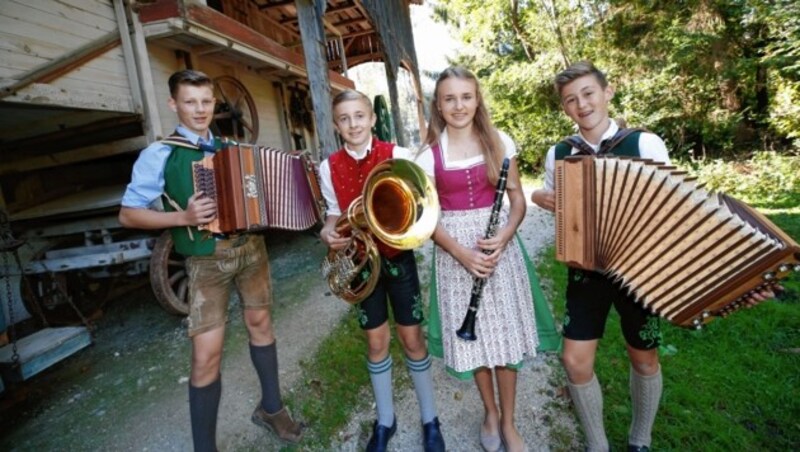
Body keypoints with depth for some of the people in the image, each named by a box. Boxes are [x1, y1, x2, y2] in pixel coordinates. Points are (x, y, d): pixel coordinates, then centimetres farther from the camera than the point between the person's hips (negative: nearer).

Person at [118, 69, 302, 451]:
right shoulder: (159, 155, -4)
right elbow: (128, 214, -5)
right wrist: (183, 217, -19)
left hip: (251, 247, 5)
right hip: (206, 260, -4)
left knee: (260, 323, 15)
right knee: (206, 356, -4)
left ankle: (271, 408, 37)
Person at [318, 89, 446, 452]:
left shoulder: (397, 155, -9)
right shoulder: (329, 167, -3)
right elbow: (335, 214, 6)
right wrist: (328, 233, -15)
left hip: (398, 256, -1)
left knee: (412, 338, 8)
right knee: (376, 341, 12)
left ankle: (430, 419, 31)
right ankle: (385, 420, 34)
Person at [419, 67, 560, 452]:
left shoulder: (499, 142, 1)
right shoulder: (430, 154, -2)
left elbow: (518, 200, 2)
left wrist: (503, 238, -16)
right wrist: (460, 252, -17)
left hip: (498, 245, 1)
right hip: (454, 251, 0)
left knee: (505, 333, 7)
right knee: (472, 335, 9)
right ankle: (489, 412, 35)